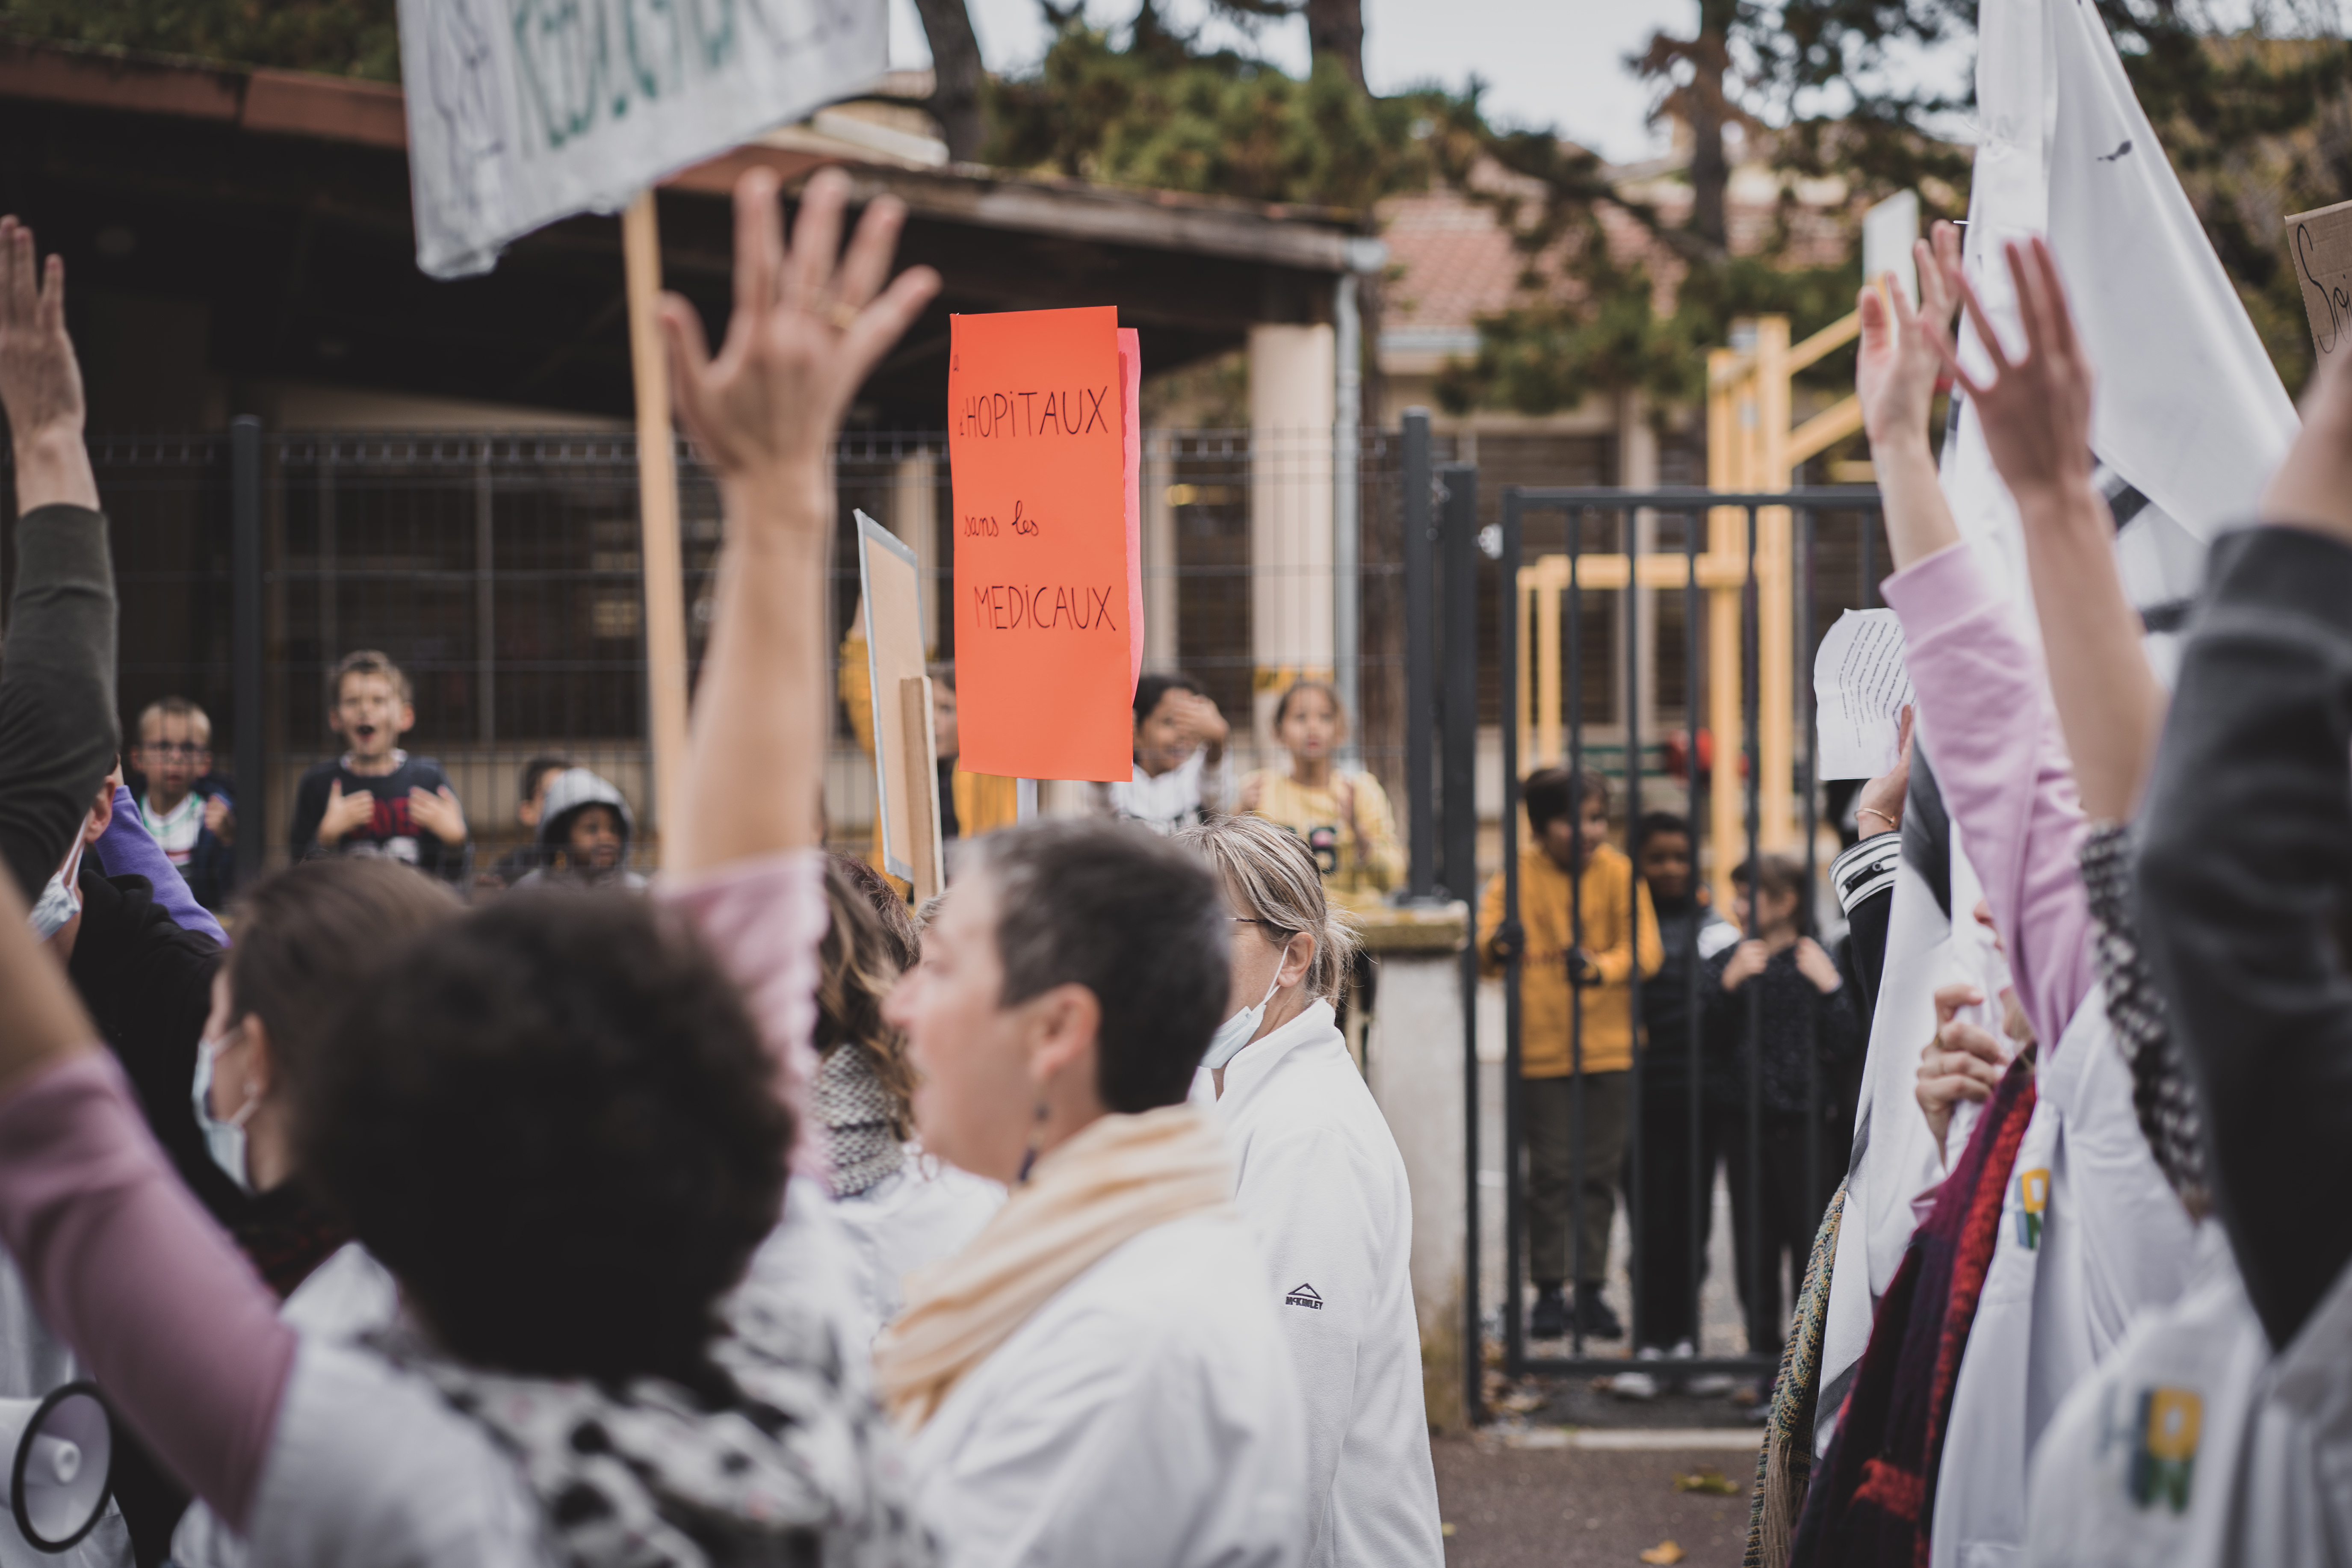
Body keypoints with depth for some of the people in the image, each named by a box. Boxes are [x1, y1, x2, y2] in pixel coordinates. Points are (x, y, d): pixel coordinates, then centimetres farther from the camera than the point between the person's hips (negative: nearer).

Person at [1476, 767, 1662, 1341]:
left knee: (1600, 1172, 6)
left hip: (1610, 1048, 1)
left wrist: (1599, 968, -30)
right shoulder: (1520, 875, -3)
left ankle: (1592, 1291, 14)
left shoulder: (1619, 874, -2)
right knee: (1550, 1172, -1)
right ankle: (1549, 1292, 7)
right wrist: (1498, 945, -37)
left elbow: (1645, 950, -9)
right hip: (1542, 1047, -1)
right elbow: (1484, 941, -12)